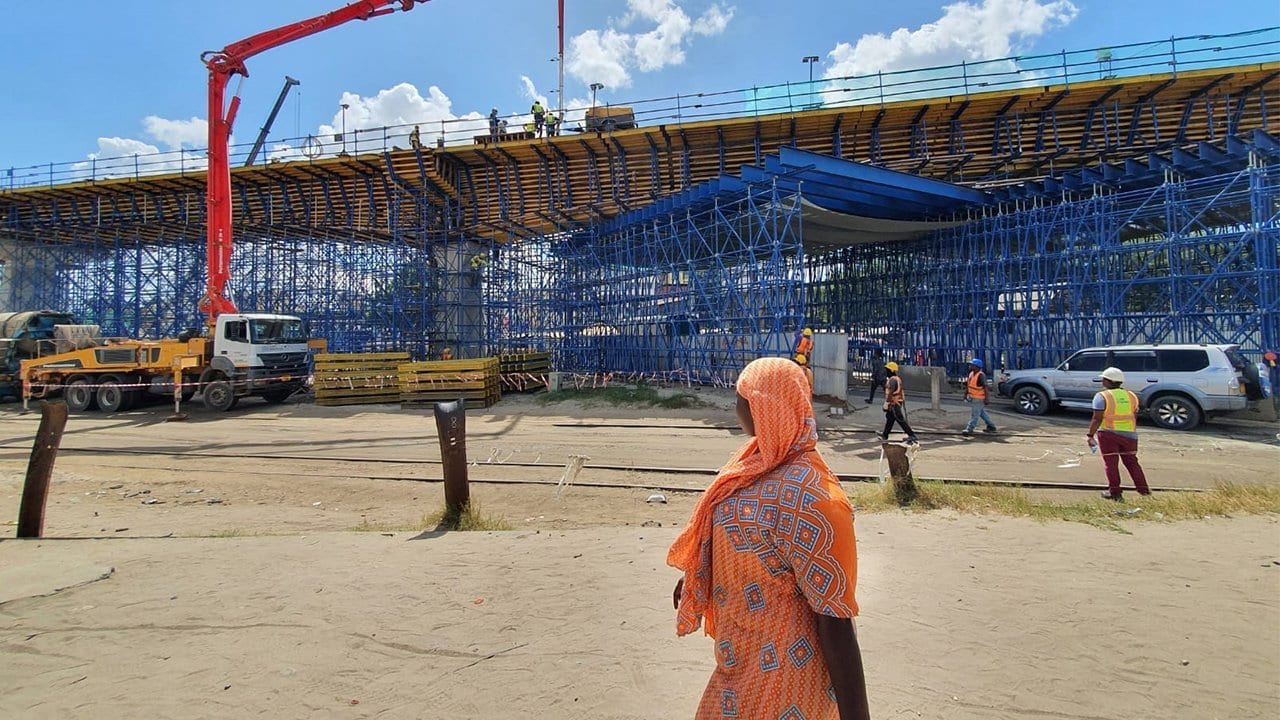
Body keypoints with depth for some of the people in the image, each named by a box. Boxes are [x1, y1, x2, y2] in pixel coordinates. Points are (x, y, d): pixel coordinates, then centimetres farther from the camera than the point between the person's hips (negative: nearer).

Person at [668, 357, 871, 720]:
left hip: (779, 668, -8)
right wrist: (691, 577, 26)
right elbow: (725, 532, 13)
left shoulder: (808, 498, -32)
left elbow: (836, 621, -29)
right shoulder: (759, 458, -5)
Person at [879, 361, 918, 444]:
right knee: (889, 418, 17)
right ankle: (885, 435, 26)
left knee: (901, 420, -7)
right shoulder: (898, 379, 13)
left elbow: (889, 393, -24)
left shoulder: (892, 380, -19)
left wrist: (886, 404, -22)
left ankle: (912, 436, -5)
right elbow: (902, 391, 19)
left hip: (894, 404, -10)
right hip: (900, 402, 10)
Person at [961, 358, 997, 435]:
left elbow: (985, 387, -22)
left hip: (978, 399, -10)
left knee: (974, 414, -6)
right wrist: (965, 394, 16)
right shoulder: (971, 373, 5)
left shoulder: (981, 375, -21)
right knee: (982, 413, 19)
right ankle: (991, 426, 30)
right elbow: (968, 385, 15)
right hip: (972, 397, 10)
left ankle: (969, 429, -4)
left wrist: (987, 399, -23)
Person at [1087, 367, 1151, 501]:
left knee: (1111, 463, 1)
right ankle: (1143, 490, 15)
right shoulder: (1131, 395, 9)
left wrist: (1090, 435, -11)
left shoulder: (1102, 396, -10)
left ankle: (1114, 492, 3)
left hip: (1108, 434, -5)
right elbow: (1135, 417, 13)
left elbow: (1097, 419, -15)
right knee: (1131, 462, 15)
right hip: (1129, 434, 5)